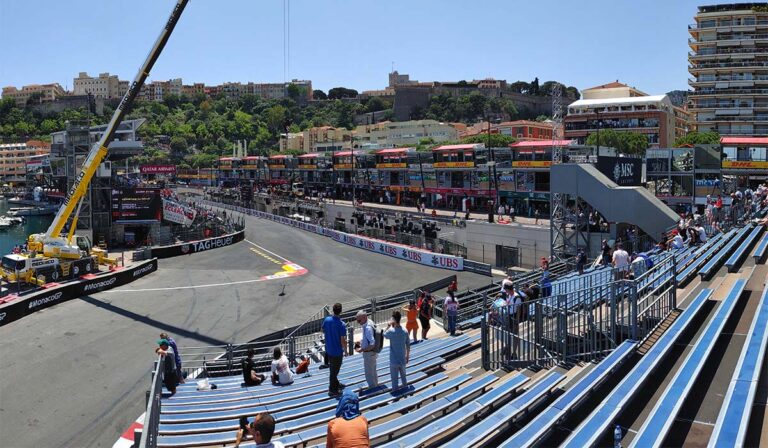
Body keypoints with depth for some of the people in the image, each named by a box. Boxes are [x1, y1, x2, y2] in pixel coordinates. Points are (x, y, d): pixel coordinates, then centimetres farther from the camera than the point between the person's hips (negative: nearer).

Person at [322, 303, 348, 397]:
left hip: (328, 349, 6)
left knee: (333, 368, 24)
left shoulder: (327, 320, -8)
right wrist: (345, 347, -3)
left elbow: (323, 331, 9)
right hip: (337, 351, -6)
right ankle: (332, 390, 21)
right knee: (335, 370, 9)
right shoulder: (341, 325, -26)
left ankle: (336, 384, 42)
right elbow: (343, 341, -22)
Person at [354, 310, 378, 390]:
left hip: (369, 353, -10)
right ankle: (375, 386, 41)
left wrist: (362, 349, -22)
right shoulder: (369, 322, -2)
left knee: (369, 374, 7)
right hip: (372, 352, 10)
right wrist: (361, 342, 6)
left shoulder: (368, 328, -31)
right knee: (373, 371, 25)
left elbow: (372, 344, -31)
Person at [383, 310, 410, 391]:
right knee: (403, 375, 24)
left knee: (394, 378, 9)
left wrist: (390, 325, 6)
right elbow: (408, 345, 2)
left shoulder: (391, 331, -20)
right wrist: (407, 356, 16)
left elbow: (384, 334, 4)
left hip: (394, 360, -4)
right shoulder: (405, 331, -7)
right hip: (403, 359, 4)